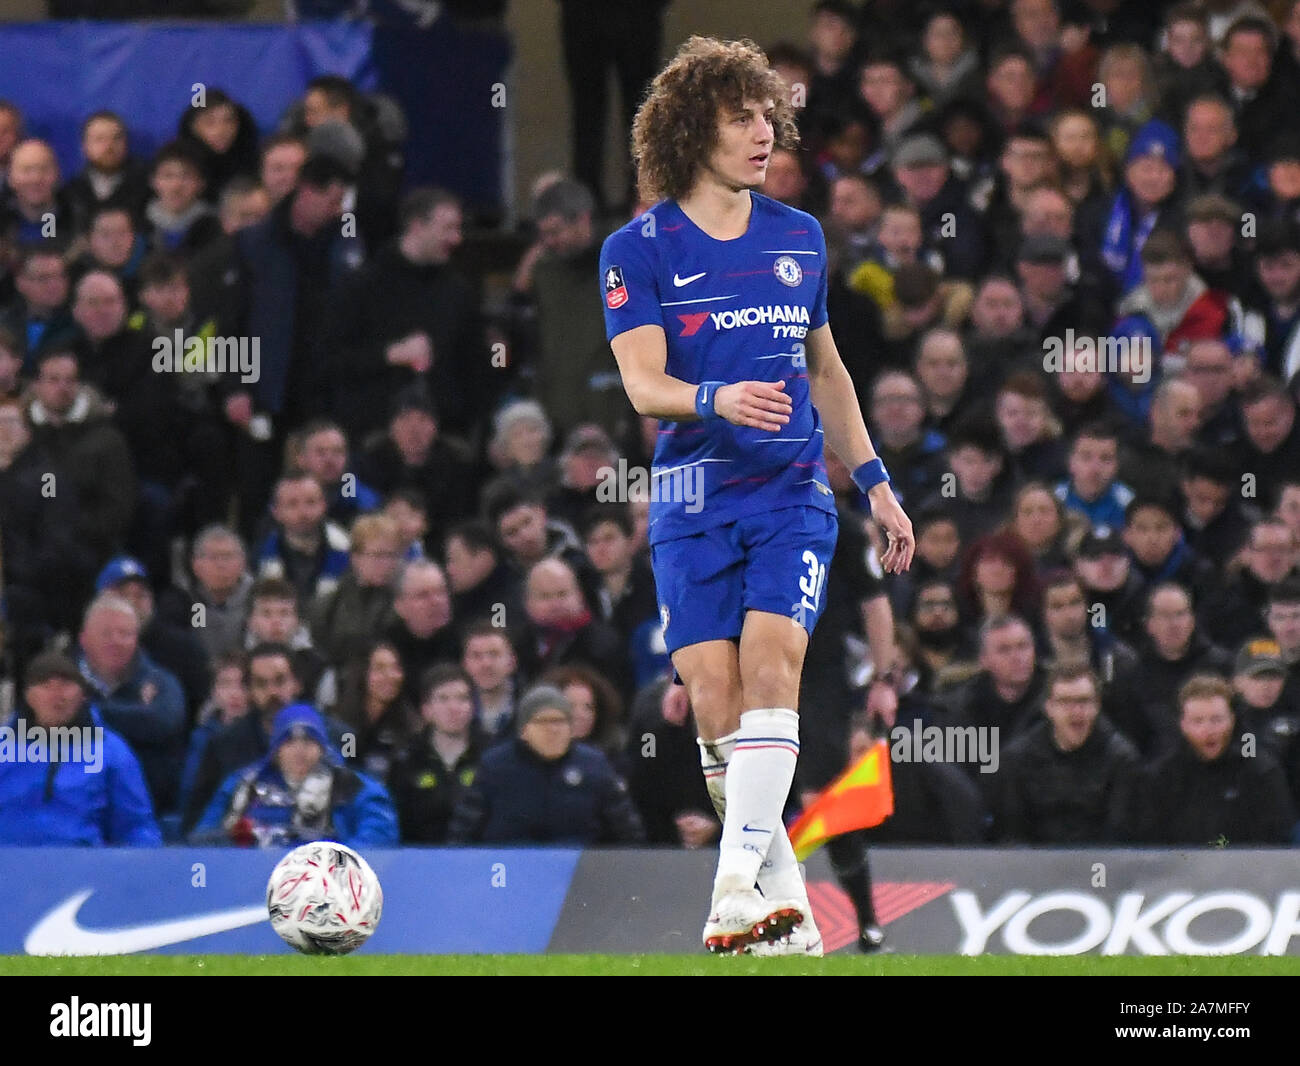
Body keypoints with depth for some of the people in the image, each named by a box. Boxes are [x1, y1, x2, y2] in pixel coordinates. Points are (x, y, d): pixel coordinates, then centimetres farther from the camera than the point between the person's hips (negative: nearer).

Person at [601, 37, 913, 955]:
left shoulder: (798, 238, 12)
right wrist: (717, 401, -31)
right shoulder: (639, 250, 0)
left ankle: (740, 882, -24)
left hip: (793, 492, 2)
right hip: (692, 502, -1)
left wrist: (874, 480, 21)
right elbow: (642, 385, -11)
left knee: (769, 670, -18)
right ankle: (786, 893, 5)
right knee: (714, 702, -7)